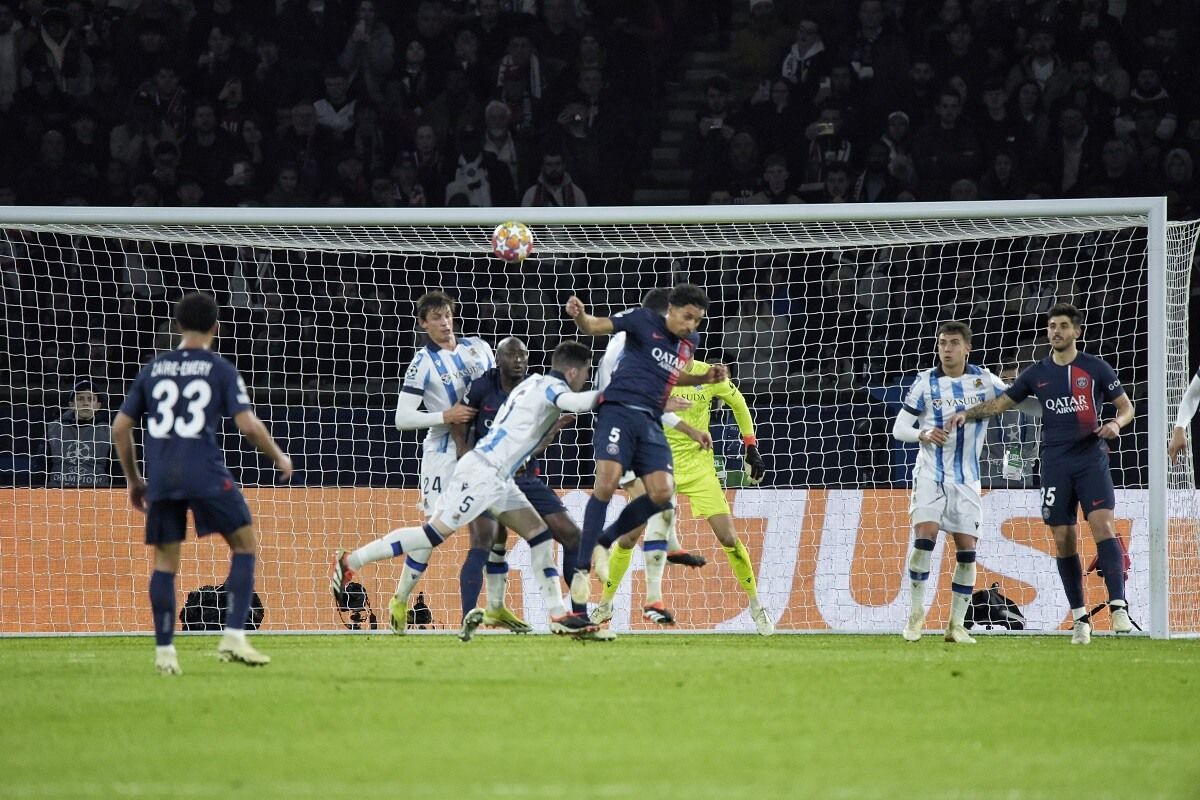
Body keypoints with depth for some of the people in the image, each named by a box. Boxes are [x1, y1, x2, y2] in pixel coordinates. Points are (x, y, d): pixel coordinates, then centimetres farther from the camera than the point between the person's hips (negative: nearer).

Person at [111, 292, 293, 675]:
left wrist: (133, 479, 24)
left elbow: (120, 428, 14)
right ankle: (234, 637, -2)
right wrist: (279, 457, 12)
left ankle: (164, 651, 7)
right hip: (206, 474, -3)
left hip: (161, 478, 3)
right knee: (245, 543, 10)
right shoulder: (221, 370, 4)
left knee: (165, 560, 11)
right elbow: (249, 425, -5)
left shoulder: (153, 369, 14)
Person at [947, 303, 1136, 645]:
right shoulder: (1037, 373, 10)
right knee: (1064, 540, 1)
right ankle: (1080, 617, 9)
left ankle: (1119, 607, -22)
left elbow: (1126, 406, 7)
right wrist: (967, 413, 4)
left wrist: (1116, 423, -14)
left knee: (1103, 525, -19)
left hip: (1091, 458, -3)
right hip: (1055, 464, 3)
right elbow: (1002, 403, 17)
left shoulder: (1095, 368, 2)